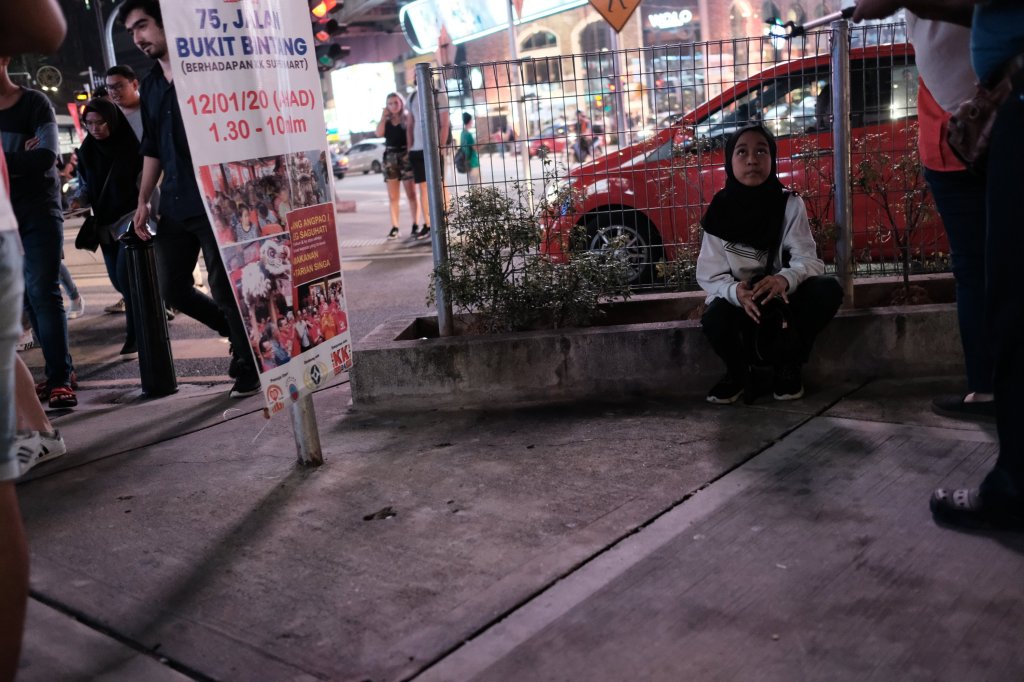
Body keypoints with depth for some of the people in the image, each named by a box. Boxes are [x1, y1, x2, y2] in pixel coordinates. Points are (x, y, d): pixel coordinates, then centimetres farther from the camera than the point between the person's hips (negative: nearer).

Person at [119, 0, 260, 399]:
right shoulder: (150, 86, 15)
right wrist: (143, 200, 16)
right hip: (174, 205, 7)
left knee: (224, 289, -4)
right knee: (173, 289, 7)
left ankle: (248, 366, 13)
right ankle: (241, 336, 27)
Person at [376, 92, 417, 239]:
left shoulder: (407, 118, 1)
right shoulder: (386, 120, 9)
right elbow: (379, 133, -6)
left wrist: (411, 152, -17)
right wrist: (383, 116, -4)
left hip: (405, 155, -3)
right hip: (390, 157, 3)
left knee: (411, 193, 3)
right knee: (393, 196, 3)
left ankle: (415, 224, 9)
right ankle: (394, 227, 5)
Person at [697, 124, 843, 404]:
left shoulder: (790, 204, -11)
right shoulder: (720, 212, -12)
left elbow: (809, 260, -18)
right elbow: (709, 275, -15)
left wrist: (785, 279, -42)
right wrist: (736, 292, -38)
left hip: (782, 297, 1)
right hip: (738, 301, -1)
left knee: (828, 291, -27)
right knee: (715, 318, -34)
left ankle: (788, 366, -2)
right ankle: (738, 373, 3)